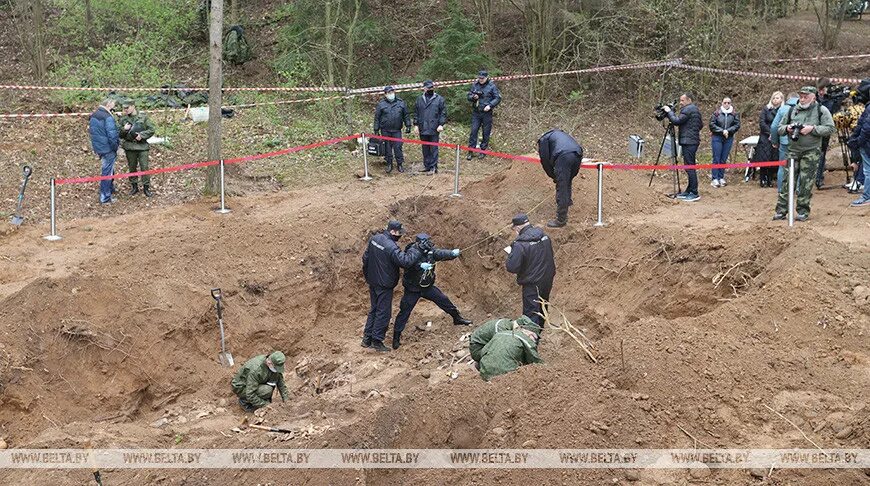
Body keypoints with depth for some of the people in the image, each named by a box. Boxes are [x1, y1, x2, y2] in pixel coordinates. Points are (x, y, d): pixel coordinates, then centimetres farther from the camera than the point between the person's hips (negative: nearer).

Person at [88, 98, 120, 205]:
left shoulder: (93, 116, 9)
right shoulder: (108, 118, -20)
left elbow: (90, 131, 17)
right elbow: (112, 136, -22)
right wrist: (115, 148, -9)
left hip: (98, 148, 9)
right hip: (108, 149, -8)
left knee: (108, 169, 25)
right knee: (107, 172, -1)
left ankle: (111, 189, 41)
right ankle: (105, 198, 4)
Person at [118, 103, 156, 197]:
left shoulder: (143, 117, 0)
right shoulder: (123, 119, 7)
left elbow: (151, 130, -1)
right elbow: (119, 134, 9)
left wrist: (142, 135, -14)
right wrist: (124, 129, -11)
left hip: (142, 147, -2)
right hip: (129, 147, 3)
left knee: (144, 167, -4)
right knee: (132, 168, 10)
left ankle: (146, 187, 6)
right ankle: (134, 187, 23)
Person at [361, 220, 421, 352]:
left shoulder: (374, 239, 0)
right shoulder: (391, 247, -26)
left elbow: (365, 258, 11)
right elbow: (405, 261, -32)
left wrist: (368, 275, 22)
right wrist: (416, 249, -19)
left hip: (372, 282, 8)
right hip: (384, 285, -8)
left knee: (374, 309, 19)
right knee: (383, 313, 4)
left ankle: (367, 338, 23)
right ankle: (377, 341, 8)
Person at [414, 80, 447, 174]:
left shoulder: (439, 99, 0)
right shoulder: (420, 99, 10)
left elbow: (443, 112, -2)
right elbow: (416, 113, 13)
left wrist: (441, 124, -10)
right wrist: (416, 124, 5)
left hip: (434, 129, -4)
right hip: (423, 129, 4)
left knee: (433, 148, -2)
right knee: (425, 149, 10)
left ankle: (433, 167, 1)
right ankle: (427, 166, 19)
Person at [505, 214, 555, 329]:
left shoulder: (520, 244, -24)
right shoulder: (544, 236, 0)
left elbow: (512, 268, -23)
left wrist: (510, 253, -7)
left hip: (532, 285, -8)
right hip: (548, 280, 8)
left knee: (531, 313, 1)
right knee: (542, 310, 24)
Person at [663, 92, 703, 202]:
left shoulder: (688, 109, -11)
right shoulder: (695, 110, 19)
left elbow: (676, 121, -18)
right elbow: (701, 124, 26)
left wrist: (669, 111, -6)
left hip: (688, 142, -10)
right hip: (693, 141, 10)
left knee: (689, 167, -10)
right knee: (690, 167, 13)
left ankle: (694, 193, -12)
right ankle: (689, 191, 17)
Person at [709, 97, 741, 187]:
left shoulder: (734, 114, 4)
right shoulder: (717, 113, -2)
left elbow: (737, 125, -1)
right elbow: (712, 124, -5)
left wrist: (728, 131, -14)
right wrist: (722, 131, -13)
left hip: (729, 139, 2)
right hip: (717, 138, -2)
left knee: (724, 159, 6)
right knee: (716, 158, -4)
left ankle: (721, 178, 13)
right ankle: (715, 179, -3)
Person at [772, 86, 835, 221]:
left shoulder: (821, 110, 1)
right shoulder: (793, 110, 12)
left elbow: (830, 128, -7)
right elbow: (779, 128, 17)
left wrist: (812, 129, -17)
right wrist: (787, 128, -5)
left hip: (811, 152, -3)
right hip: (793, 150, 3)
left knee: (806, 182, -2)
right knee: (787, 180, 0)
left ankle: (803, 211, 7)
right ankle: (781, 210, 2)